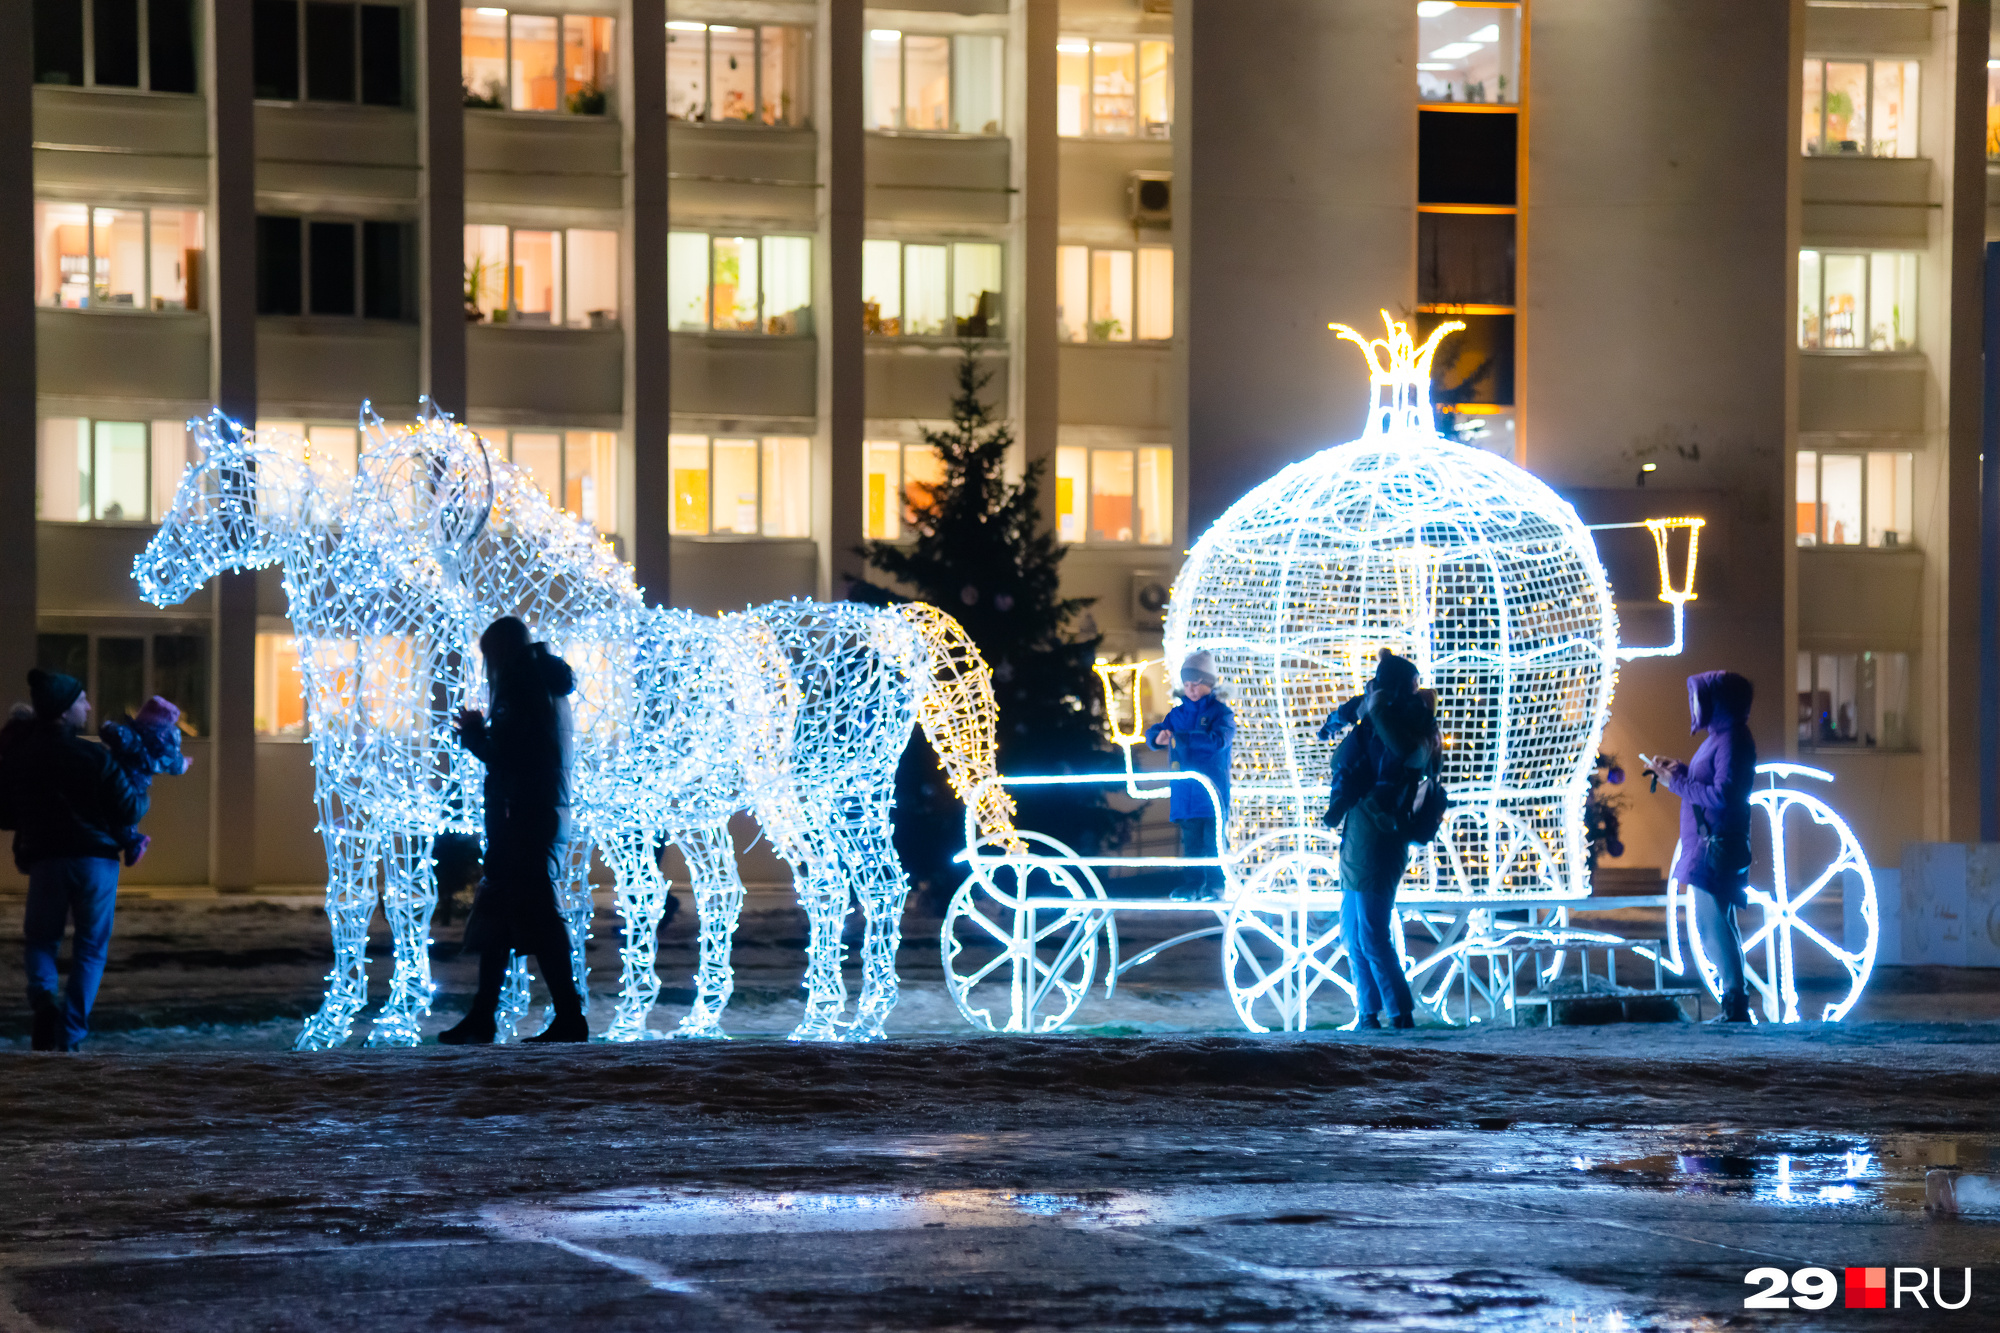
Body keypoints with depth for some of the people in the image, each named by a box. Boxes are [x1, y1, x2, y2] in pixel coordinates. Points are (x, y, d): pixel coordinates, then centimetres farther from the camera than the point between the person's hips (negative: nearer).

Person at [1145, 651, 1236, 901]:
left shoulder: (1220, 712, -1)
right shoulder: (1179, 713, 15)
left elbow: (1218, 739, -18)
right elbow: (1154, 732, 12)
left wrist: (1179, 738, -23)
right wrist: (1157, 737, -15)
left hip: (1212, 789, -4)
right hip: (1185, 792, 4)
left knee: (1212, 839, -5)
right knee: (1191, 840, 3)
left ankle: (1215, 884, -1)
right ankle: (1194, 883, 6)